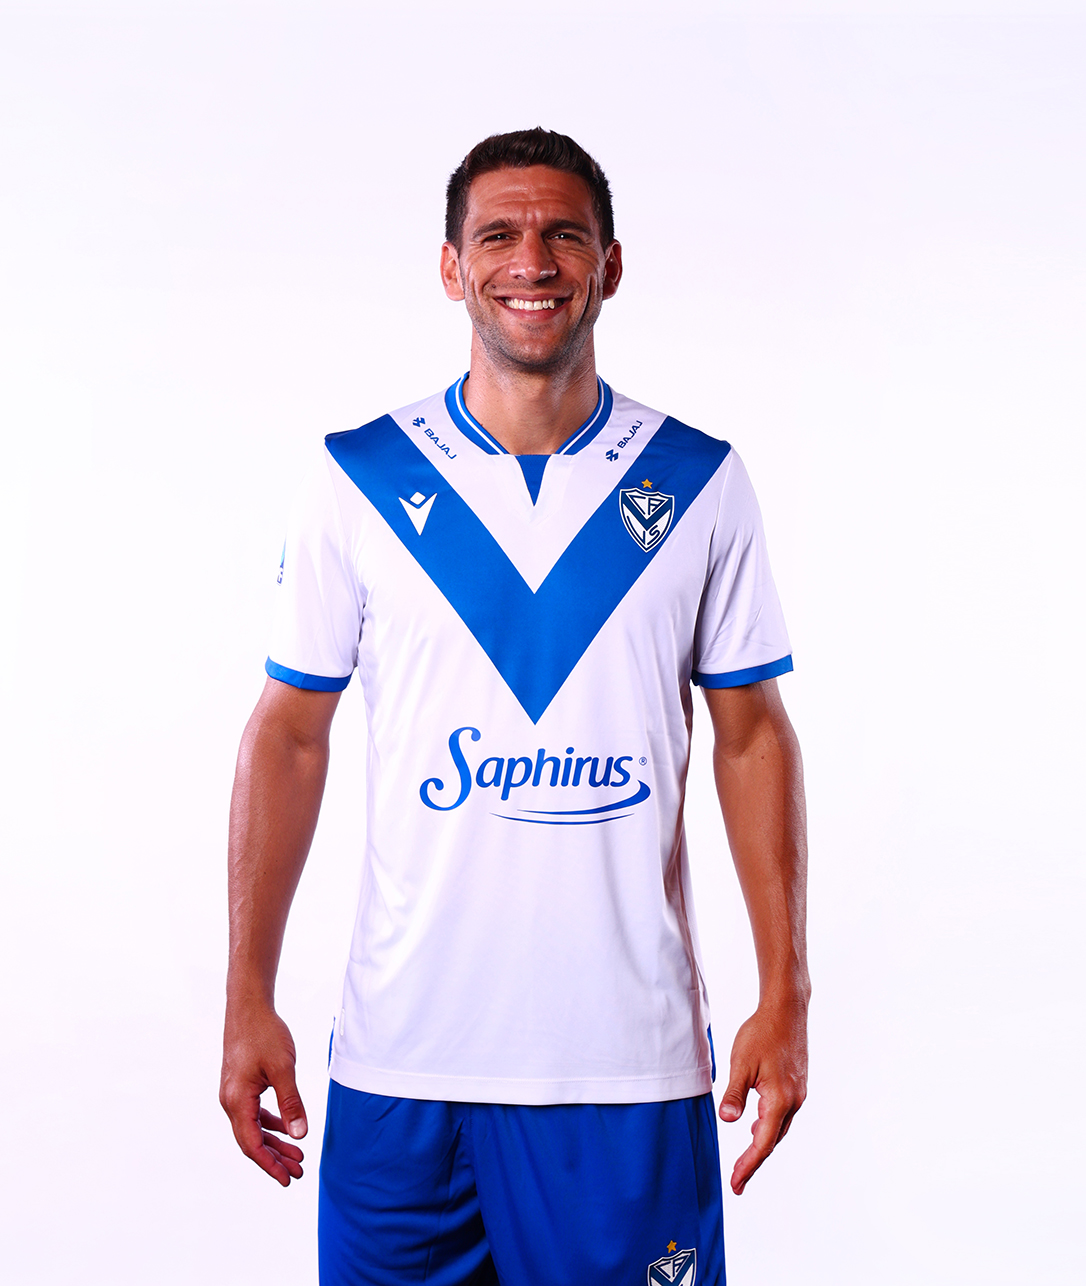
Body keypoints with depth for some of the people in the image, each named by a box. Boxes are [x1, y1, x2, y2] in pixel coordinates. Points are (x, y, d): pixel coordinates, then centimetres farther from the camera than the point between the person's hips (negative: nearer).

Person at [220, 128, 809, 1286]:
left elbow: (751, 733, 5)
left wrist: (785, 996, 0)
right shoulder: (357, 481, 0)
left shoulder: (699, 484, 1)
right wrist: (248, 999, 1)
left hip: (631, 1059, 0)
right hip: (401, 1055, 0)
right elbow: (290, 730, 4)